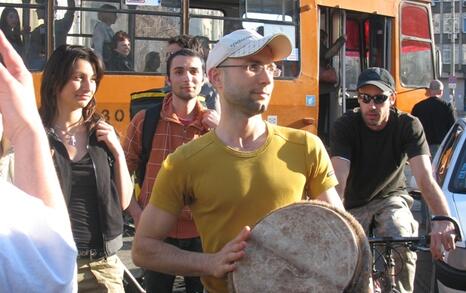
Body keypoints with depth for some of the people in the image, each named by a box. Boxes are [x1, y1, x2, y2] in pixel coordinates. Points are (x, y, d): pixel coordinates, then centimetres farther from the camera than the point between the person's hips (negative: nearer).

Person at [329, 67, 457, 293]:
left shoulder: (409, 126, -18)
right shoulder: (344, 127, -20)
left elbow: (425, 179, -30)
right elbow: (338, 180, -32)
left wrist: (443, 220, -49)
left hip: (390, 198, 0)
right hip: (353, 204, 1)